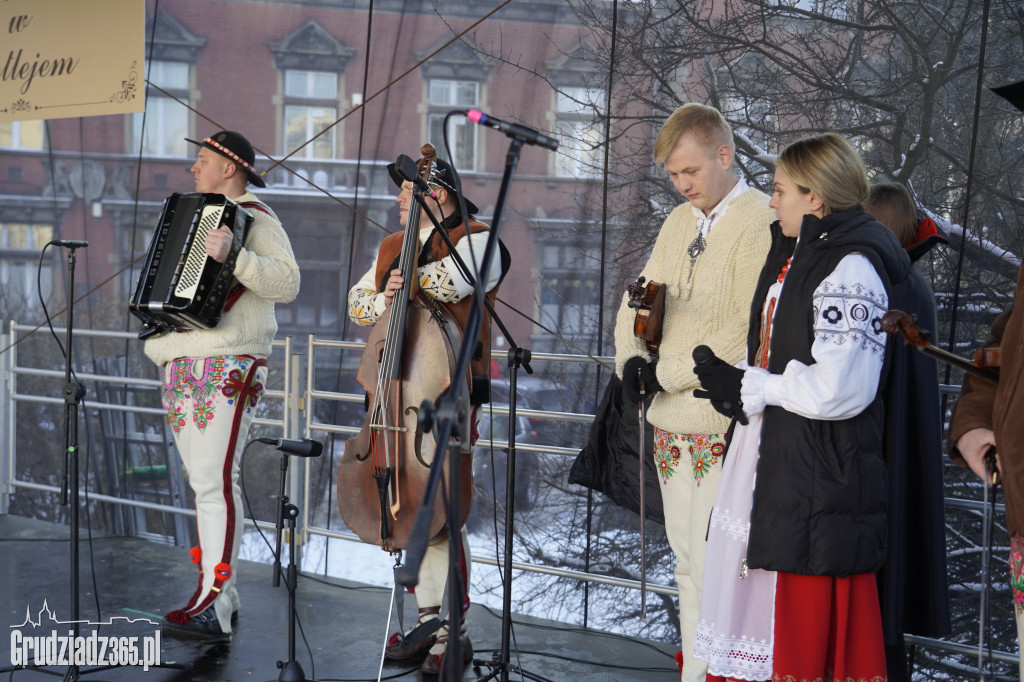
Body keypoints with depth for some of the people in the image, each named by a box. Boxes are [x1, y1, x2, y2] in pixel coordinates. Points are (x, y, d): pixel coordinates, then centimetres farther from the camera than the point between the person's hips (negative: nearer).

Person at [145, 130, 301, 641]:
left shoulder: (256, 220, -4)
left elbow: (287, 282, -19)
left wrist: (234, 257, -30)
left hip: (227, 367, -9)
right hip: (182, 365, 10)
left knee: (214, 480, -17)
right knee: (203, 482, 9)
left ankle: (213, 607, -21)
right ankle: (224, 596, 15)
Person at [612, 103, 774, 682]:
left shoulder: (762, 222, -11)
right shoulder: (679, 221, 15)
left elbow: (750, 329, -19)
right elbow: (638, 299, 18)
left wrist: (669, 372, -14)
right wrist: (631, 358, -2)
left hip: (724, 426, -8)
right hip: (671, 422, 8)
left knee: (716, 568, -7)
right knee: (688, 564, 13)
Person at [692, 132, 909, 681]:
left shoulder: (850, 267, -16)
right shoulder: (794, 254, 15)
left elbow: (836, 390, -24)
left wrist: (746, 386, -12)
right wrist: (737, 385, 5)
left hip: (816, 474, -10)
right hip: (768, 452, 10)